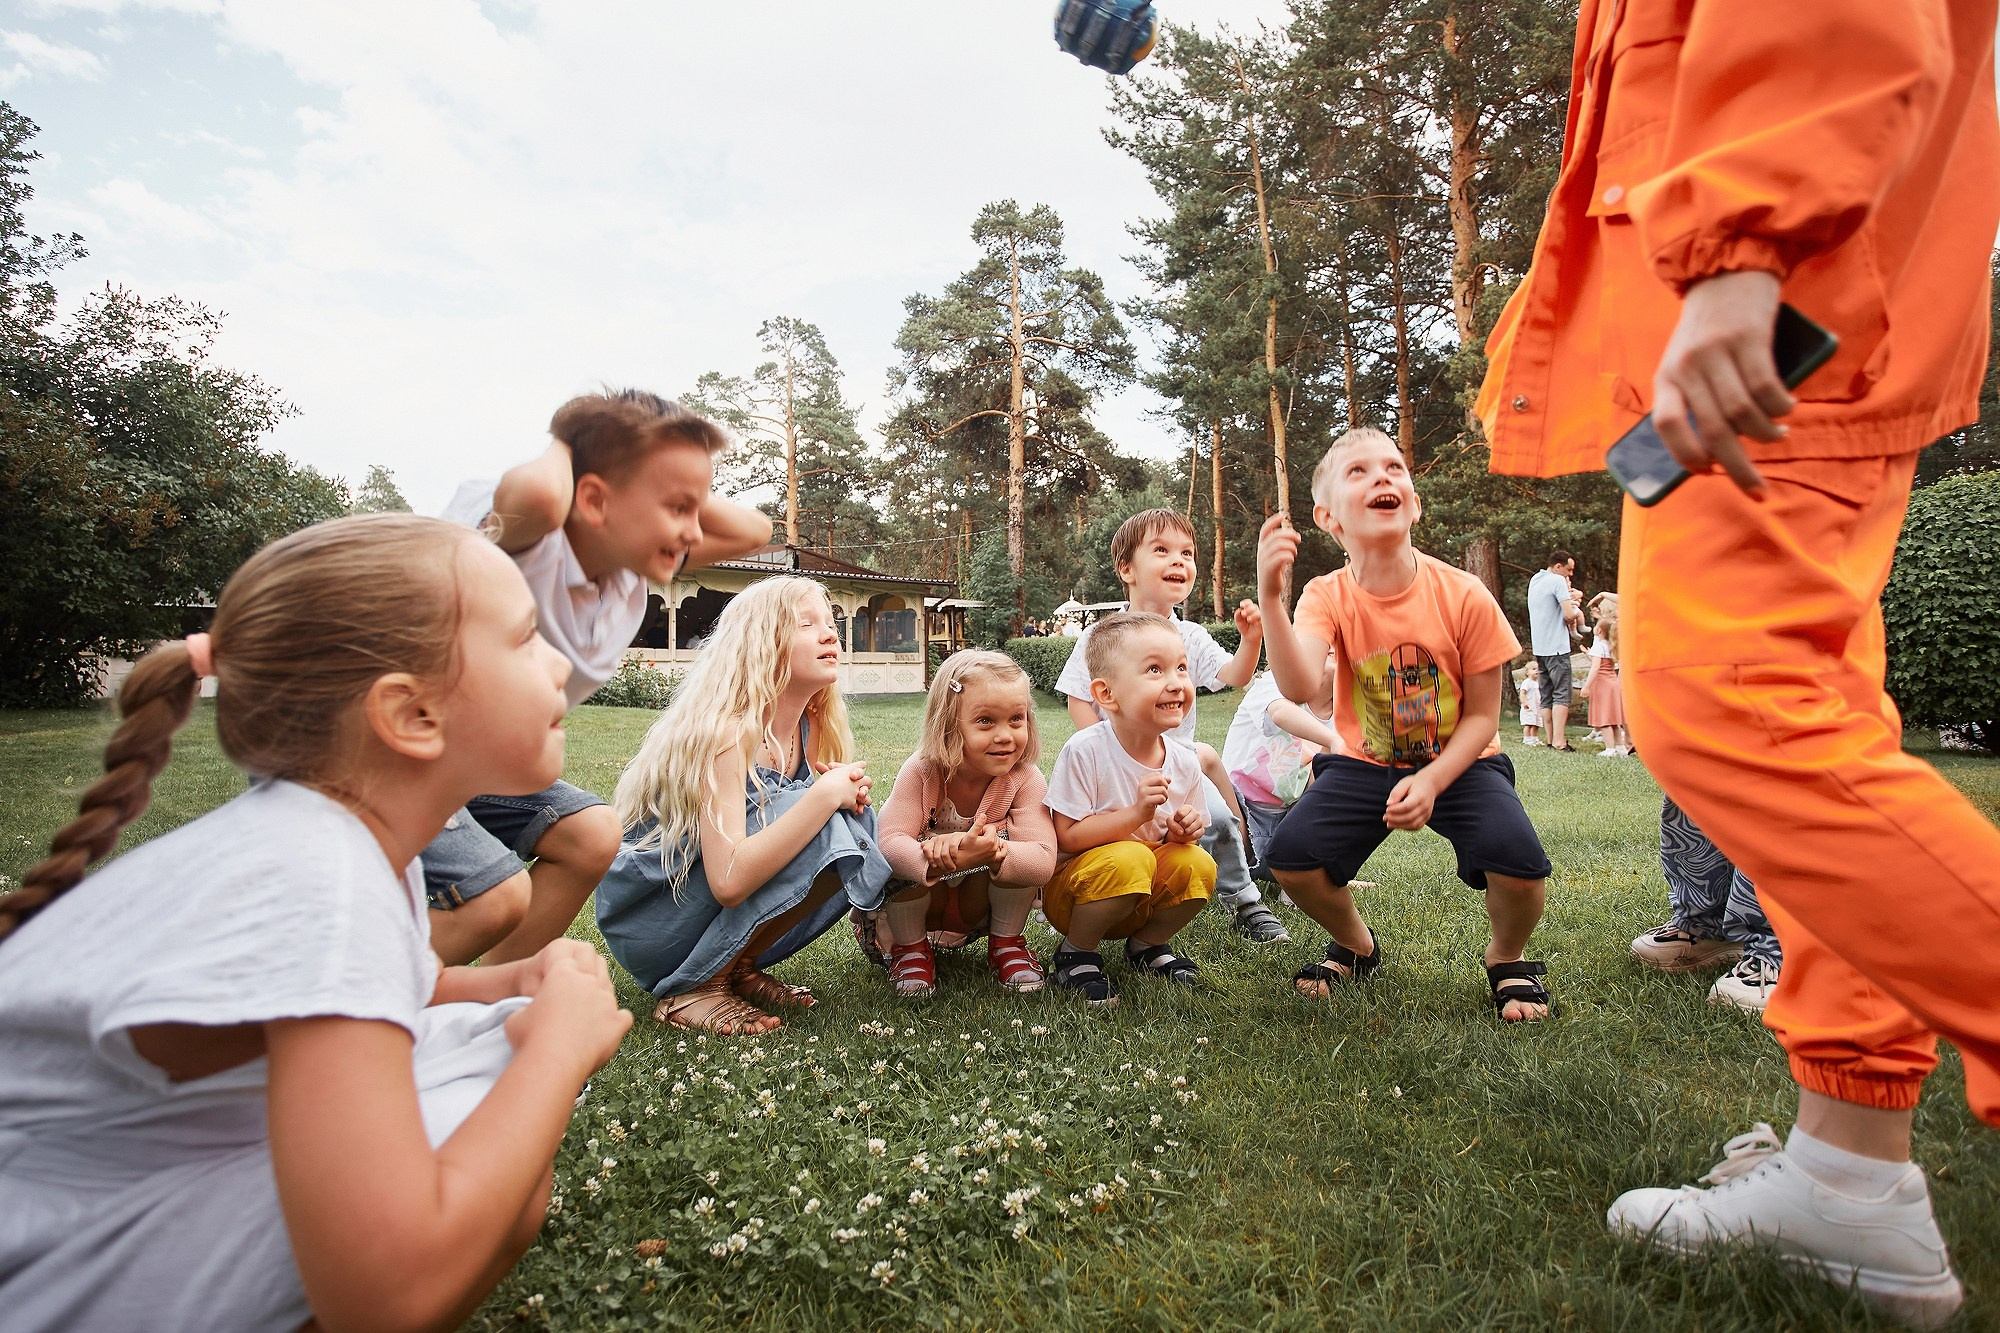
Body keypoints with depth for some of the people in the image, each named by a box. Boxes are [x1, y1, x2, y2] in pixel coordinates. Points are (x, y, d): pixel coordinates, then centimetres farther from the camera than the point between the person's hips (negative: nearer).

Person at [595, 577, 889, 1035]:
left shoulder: (808, 727, -1)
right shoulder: (727, 729, -24)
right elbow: (728, 881, -35)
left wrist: (848, 792, -12)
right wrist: (825, 795, -31)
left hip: (721, 911, 8)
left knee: (857, 823, -8)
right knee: (825, 835, -26)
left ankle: (740, 968, 3)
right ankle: (697, 988, -12)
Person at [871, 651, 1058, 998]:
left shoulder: (1025, 779, -22)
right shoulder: (921, 771, -24)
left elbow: (1044, 861, -33)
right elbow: (890, 841, -34)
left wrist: (993, 853, -54)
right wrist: (952, 858, -54)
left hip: (984, 902, 1)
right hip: (919, 900, 0)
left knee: (1010, 843, -29)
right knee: (905, 856, -33)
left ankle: (1007, 943, -2)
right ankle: (909, 948, -3)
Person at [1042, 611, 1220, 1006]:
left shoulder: (1184, 760, -5)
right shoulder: (1085, 751, -22)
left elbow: (1186, 830, 9)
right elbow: (1066, 837, -22)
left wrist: (1184, 831, -16)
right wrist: (1135, 813, -32)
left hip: (1144, 896, 5)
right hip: (1071, 892, -5)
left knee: (1197, 866, -21)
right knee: (1129, 858, -34)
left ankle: (1147, 945, 9)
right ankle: (1075, 953, -7)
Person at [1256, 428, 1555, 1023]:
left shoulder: (1464, 596, -16)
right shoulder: (1328, 596, -15)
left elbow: (1482, 715, -8)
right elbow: (1298, 686, -35)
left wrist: (1431, 781, -24)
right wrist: (1270, 594, -48)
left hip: (1458, 762, -1)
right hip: (1365, 763, 1)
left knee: (1517, 859, -28)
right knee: (1291, 853, -21)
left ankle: (1507, 958, 10)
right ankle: (1356, 945, 14)